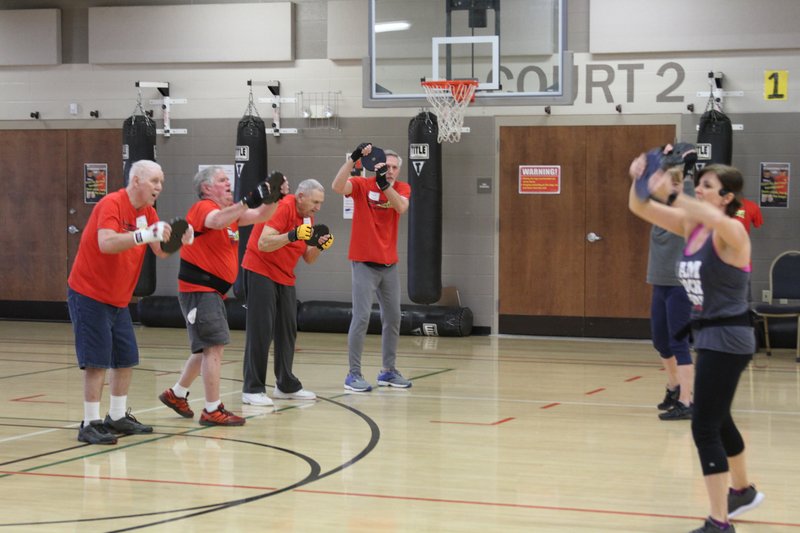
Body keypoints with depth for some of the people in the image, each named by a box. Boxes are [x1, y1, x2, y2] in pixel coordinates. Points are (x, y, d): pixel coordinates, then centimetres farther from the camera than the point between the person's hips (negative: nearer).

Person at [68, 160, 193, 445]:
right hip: (89, 295, -8)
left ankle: (117, 418, 21)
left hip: (118, 300, 8)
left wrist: (179, 240, -20)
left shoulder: (148, 212, 7)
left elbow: (161, 250, 0)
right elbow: (105, 243, -34)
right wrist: (144, 235, -44)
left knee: (127, 359, 9)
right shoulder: (112, 204, -18)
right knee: (97, 361, -10)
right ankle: (90, 425, -6)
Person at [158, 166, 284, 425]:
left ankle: (176, 394, 33)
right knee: (214, 346, -12)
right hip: (199, 288, -10)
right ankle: (213, 411, -10)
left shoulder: (229, 210, 14)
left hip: (213, 291, 10)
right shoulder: (203, 207, -12)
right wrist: (248, 201, -43)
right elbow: (216, 221, -35)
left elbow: (260, 216, 11)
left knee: (207, 348, 19)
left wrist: (273, 196, -7)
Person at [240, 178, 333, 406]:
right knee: (261, 330, -10)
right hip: (260, 272, -8)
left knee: (288, 331, 9)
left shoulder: (307, 217, 9)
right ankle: (252, 389, -9)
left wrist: (319, 245, -9)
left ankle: (287, 386, 18)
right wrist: (293, 235, -38)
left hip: (285, 278, 8)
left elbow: (308, 258, 11)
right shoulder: (283, 208, -18)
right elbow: (263, 244, -27)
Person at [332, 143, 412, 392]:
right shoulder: (362, 185, -6)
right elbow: (337, 186, -25)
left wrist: (385, 185, -33)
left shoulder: (402, 188, 4)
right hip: (364, 263, -5)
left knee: (393, 317, 11)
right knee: (361, 317, -10)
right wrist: (353, 159, -34)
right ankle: (354, 374, -4)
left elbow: (401, 207, -18)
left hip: (389, 264, 5)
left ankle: (388, 371, 23)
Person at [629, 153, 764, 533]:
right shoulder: (691, 226, 6)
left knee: (705, 428, -12)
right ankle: (742, 491, 47)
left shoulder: (732, 231, -16)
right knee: (718, 420, 25)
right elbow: (640, 209, 0)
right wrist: (639, 182, -21)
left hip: (728, 337, -9)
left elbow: (715, 219, -42)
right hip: (708, 334, 9)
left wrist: (669, 194, -47)